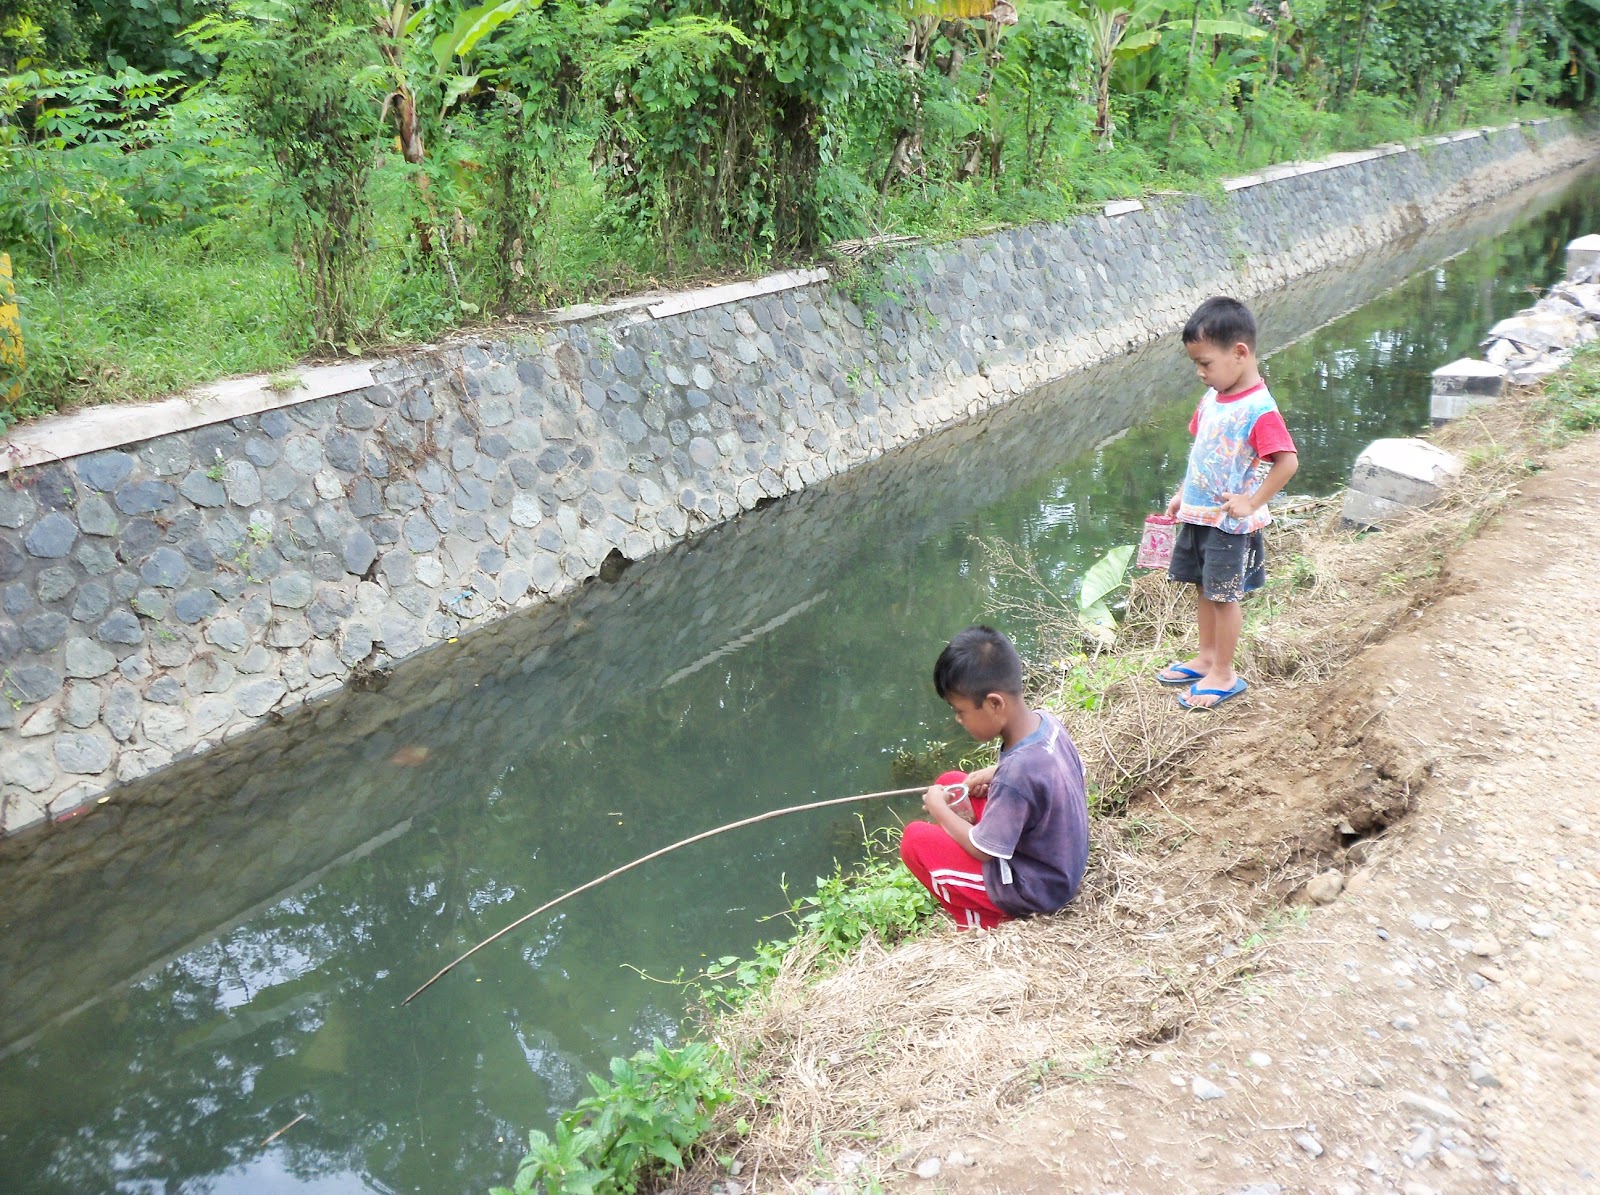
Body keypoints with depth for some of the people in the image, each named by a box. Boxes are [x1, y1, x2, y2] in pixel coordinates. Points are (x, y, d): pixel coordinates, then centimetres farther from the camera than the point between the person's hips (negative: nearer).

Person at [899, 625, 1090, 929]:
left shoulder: (1016, 774, -36)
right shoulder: (1045, 720, -12)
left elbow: (982, 850, -22)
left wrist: (940, 810, -6)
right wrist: (995, 774, -2)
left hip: (1035, 890, -9)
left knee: (914, 839, -7)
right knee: (949, 782, 11)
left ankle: (983, 923, 5)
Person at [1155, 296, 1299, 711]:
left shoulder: (1258, 409, -22)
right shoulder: (1213, 397, 5)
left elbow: (1287, 461, -27)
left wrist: (1251, 503, -23)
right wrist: (1182, 494, 15)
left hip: (1229, 522, -8)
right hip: (1197, 513, 8)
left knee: (1224, 595, 3)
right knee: (1203, 587, 18)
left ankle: (1224, 675, 15)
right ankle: (1206, 658, 34)